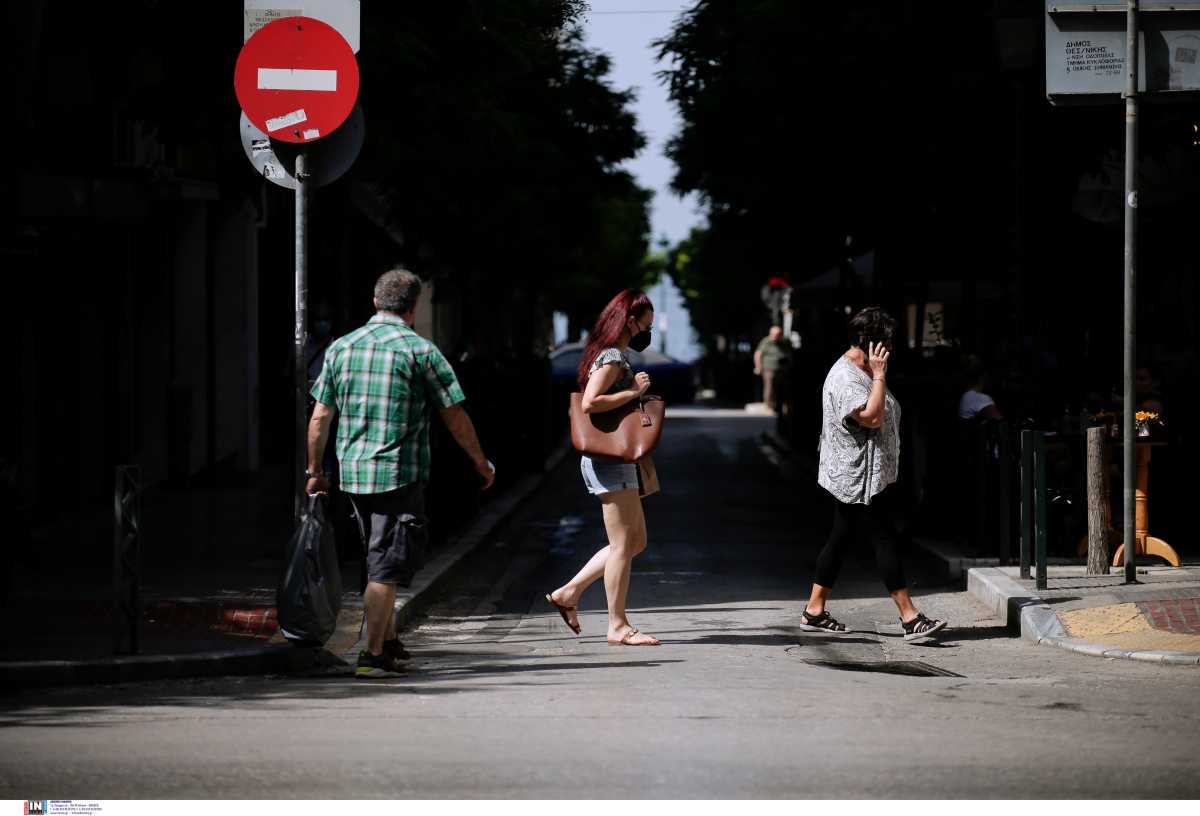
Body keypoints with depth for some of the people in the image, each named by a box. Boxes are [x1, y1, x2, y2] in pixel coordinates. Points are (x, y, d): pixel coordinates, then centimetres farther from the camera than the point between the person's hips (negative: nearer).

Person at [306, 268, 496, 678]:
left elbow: (319, 419, 8)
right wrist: (480, 462, 10)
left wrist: (315, 471, 18)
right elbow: (455, 417, -4)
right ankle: (373, 655, -6)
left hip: (353, 474, 5)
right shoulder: (420, 350, -7)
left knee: (379, 560, 20)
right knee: (386, 566, -2)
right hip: (400, 475, -5)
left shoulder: (341, 347, 6)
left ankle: (390, 642, 28)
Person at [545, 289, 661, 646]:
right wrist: (633, 391, -18)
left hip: (611, 460, 11)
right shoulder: (614, 358, -14)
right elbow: (590, 403, -26)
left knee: (636, 541, 14)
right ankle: (618, 626, -1)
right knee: (623, 544, -6)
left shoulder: (612, 355, 17)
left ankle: (569, 592, 16)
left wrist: (637, 393, 12)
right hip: (611, 461, -11)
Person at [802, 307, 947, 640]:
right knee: (885, 541, -10)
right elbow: (872, 417, -30)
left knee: (841, 538, 13)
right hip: (857, 478, -11)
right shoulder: (845, 378, -19)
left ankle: (814, 612, 18)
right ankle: (910, 618, -10)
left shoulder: (863, 372, 14)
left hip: (870, 475, 11)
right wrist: (879, 375, -26)